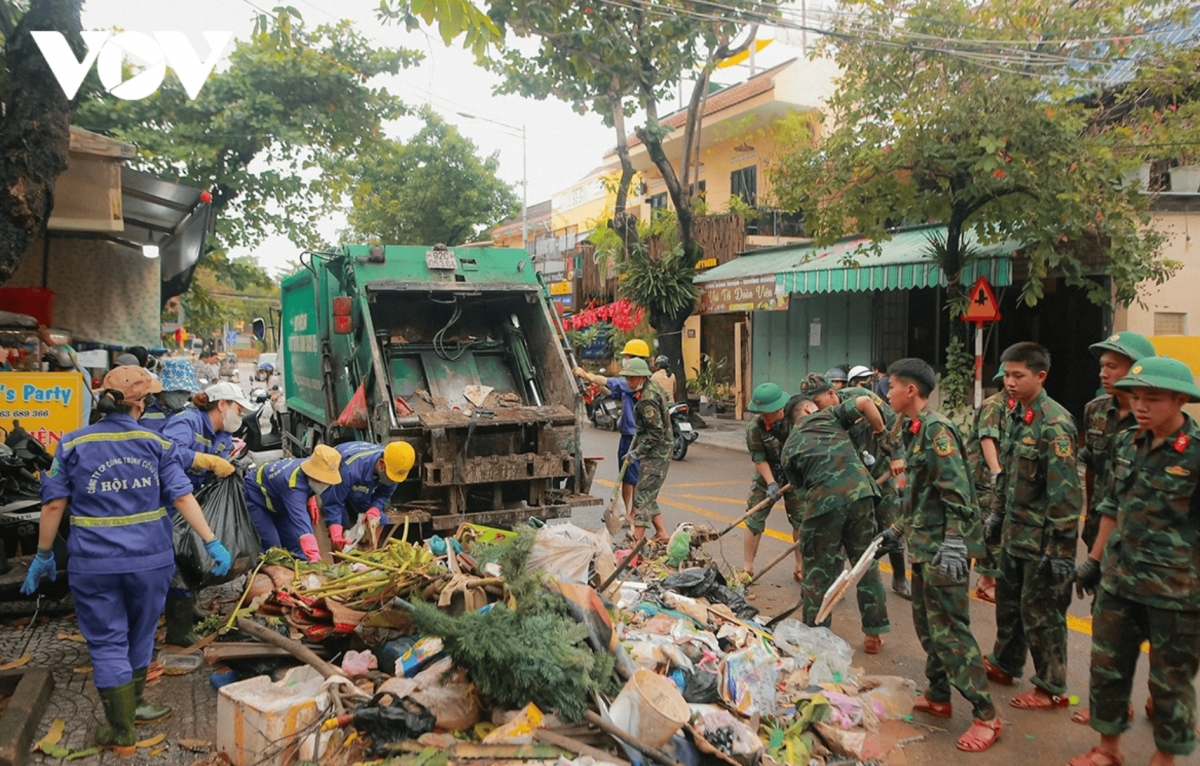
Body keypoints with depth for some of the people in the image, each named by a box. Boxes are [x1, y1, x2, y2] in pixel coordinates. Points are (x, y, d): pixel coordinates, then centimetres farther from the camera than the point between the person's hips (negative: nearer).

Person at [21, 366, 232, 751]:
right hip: (149, 558, 1)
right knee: (140, 636, 20)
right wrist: (212, 543, -7)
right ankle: (132, 706, 38)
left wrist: (44, 555, 8)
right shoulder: (156, 443, -3)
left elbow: (53, 505, -2)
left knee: (108, 644, 7)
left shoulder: (73, 444, -2)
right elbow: (183, 496, -8)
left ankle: (122, 734, 10)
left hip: (94, 563, -1)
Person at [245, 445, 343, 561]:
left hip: (276, 501, 8)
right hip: (253, 497, -8)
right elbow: (301, 522, -58)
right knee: (271, 549, -19)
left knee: (295, 544, 4)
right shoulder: (294, 486, -44)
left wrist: (310, 502, 0)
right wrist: (314, 557, -68)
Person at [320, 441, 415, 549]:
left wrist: (374, 511, -35)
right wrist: (336, 535, -48)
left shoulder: (394, 466, -30)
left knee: (378, 521, -3)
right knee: (342, 525, -20)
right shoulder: (350, 469, -47)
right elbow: (333, 503, -40)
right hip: (335, 485, -5)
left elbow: (384, 494, -16)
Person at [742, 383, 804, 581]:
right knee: (754, 520, -1)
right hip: (767, 476, -1)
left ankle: (800, 566, 18)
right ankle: (748, 566, 11)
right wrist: (771, 483, -26)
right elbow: (759, 459, -18)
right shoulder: (754, 428, -21)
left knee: (800, 520, 4)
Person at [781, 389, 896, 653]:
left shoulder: (789, 447, 20)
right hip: (859, 490, 1)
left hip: (822, 500, 0)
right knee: (867, 563, 16)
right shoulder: (828, 416, 17)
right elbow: (865, 402, 4)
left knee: (818, 571, 13)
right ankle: (875, 632, 24)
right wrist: (884, 436, 14)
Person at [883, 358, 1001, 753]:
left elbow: (957, 491, -23)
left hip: (943, 548, -10)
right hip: (924, 544, 10)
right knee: (927, 623, 17)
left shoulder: (937, 429, -16)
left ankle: (986, 716, 2)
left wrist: (953, 543, -30)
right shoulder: (915, 430, 13)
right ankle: (937, 697, 31)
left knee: (948, 629, -7)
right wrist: (899, 530, 26)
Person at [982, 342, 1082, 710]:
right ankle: (1004, 664, 39)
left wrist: (1062, 547, -22)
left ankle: (1052, 689, 18)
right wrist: (996, 514, 20)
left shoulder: (1054, 424, -20)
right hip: (1015, 533, 8)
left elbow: (1065, 492, -22)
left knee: (1041, 612, 3)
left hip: (1042, 538, -8)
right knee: (1008, 601, 21)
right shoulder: (1015, 415, 7)